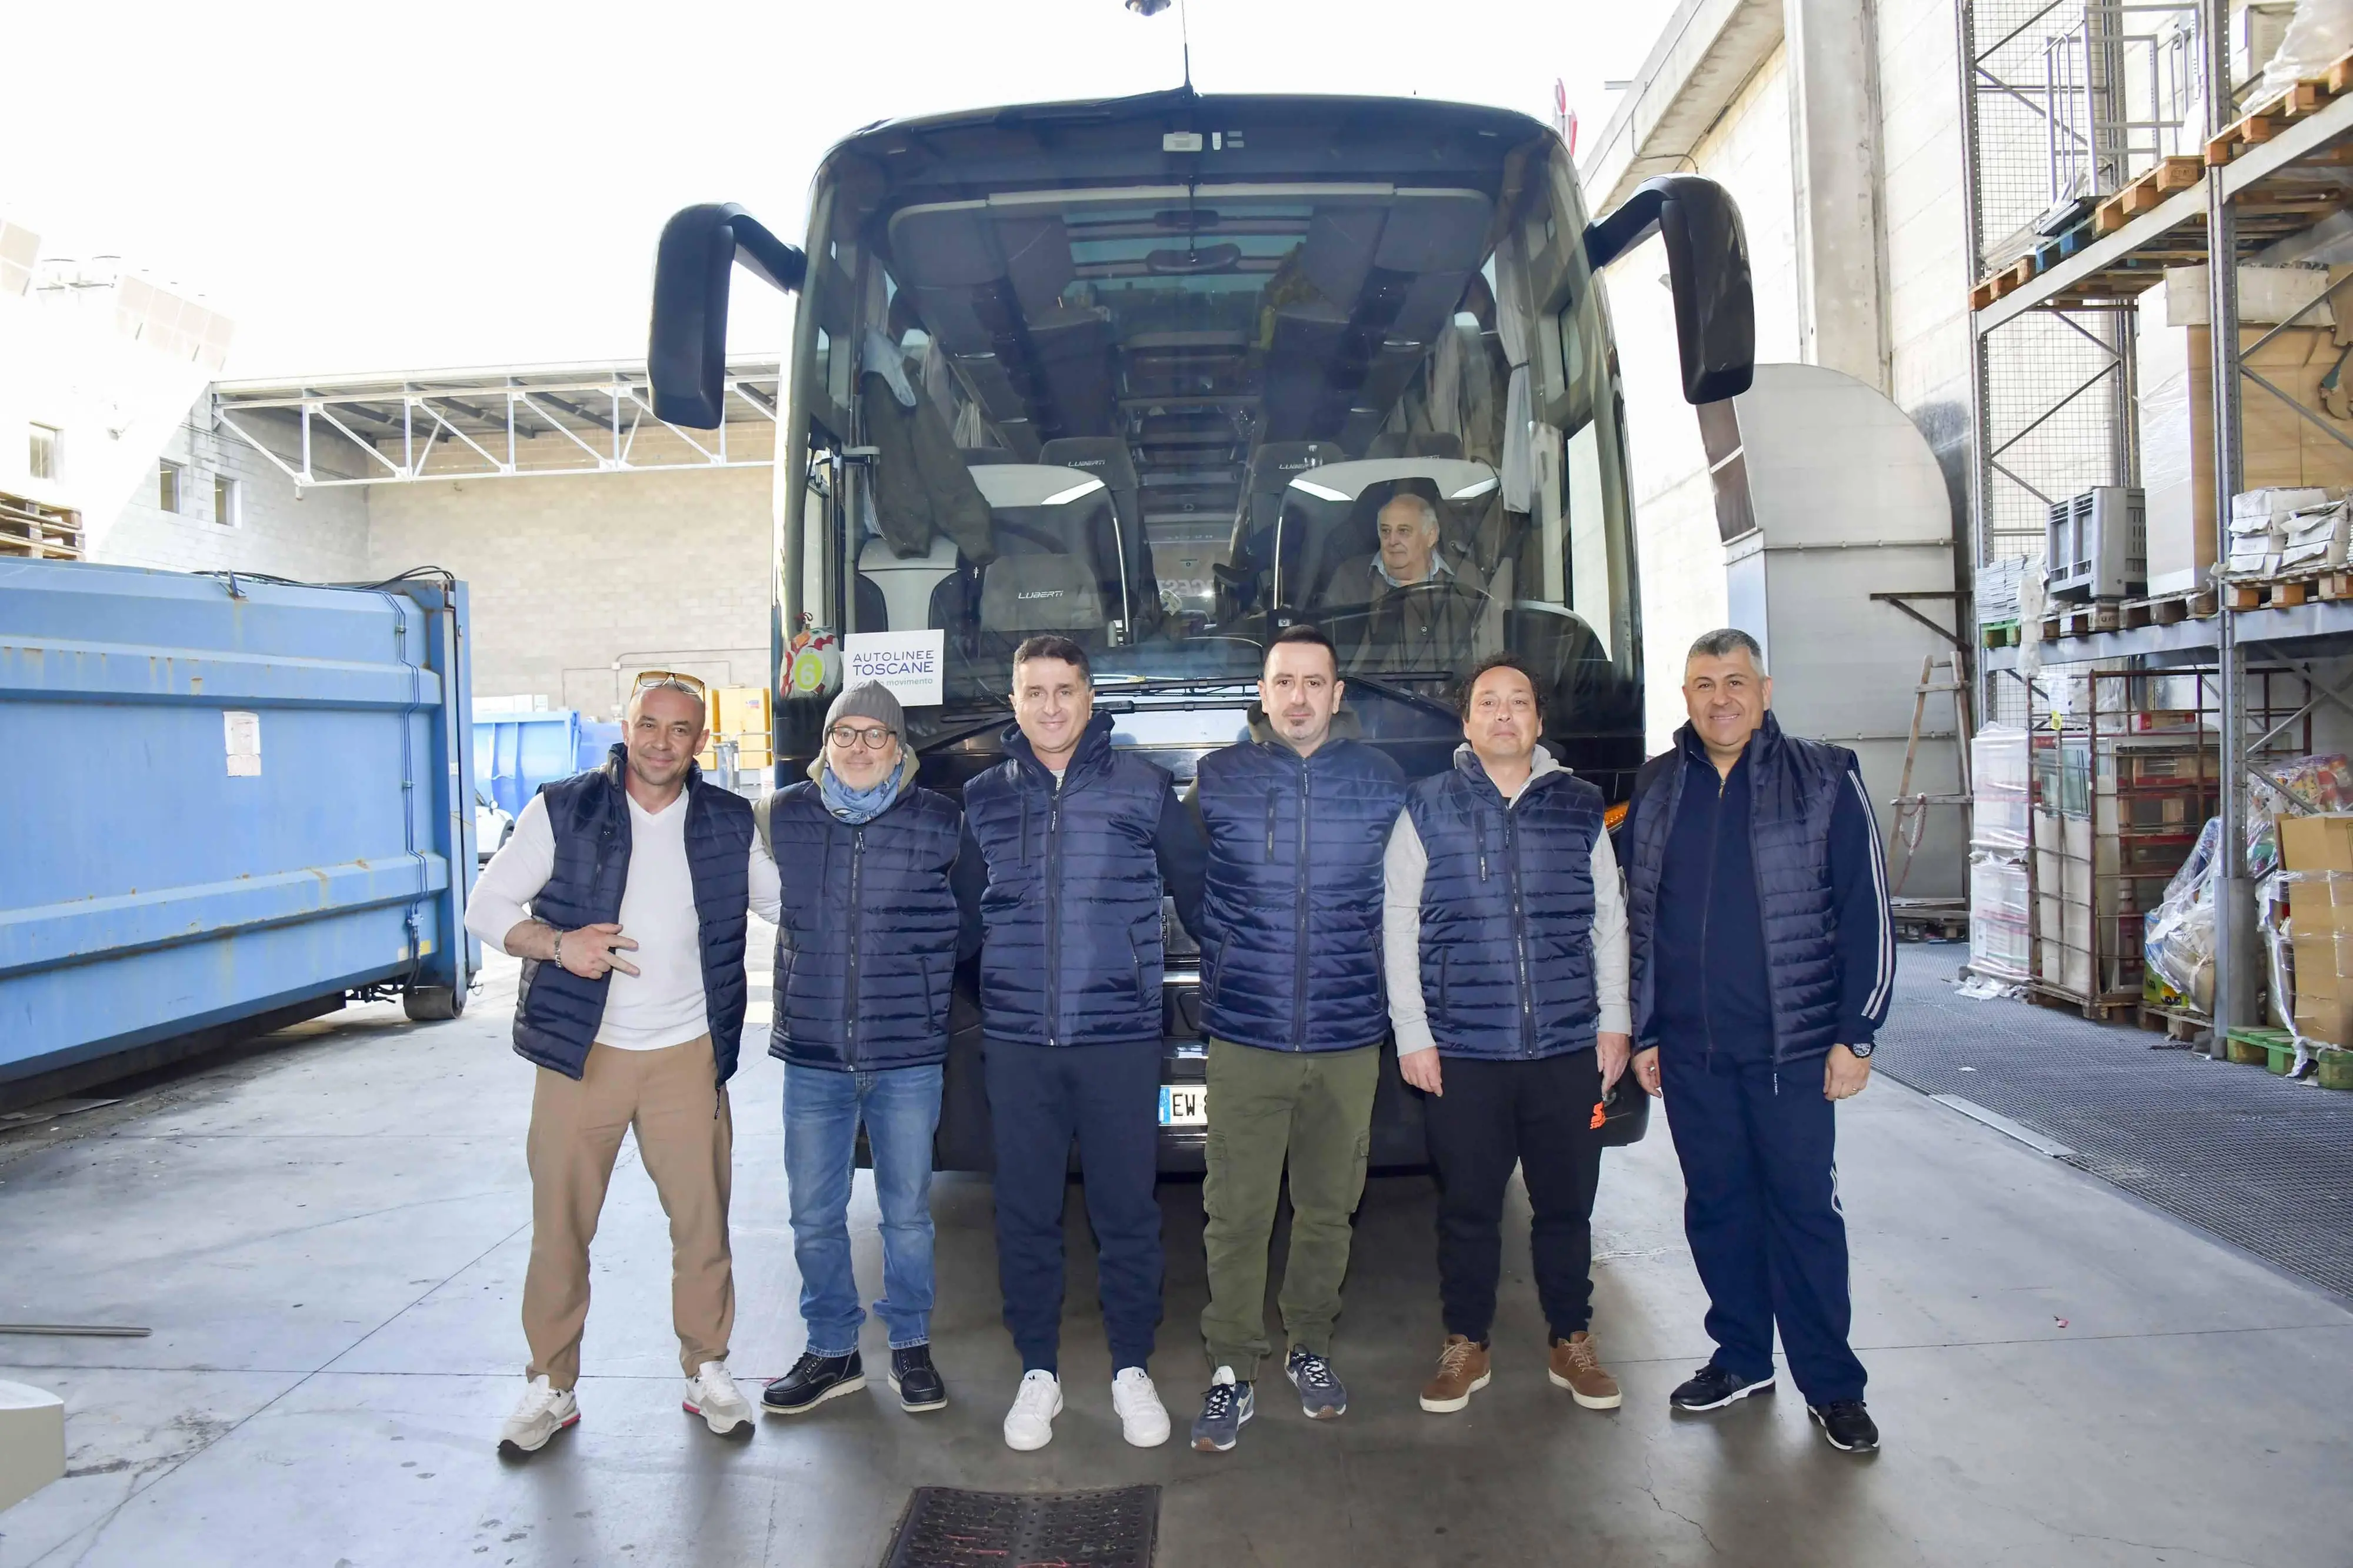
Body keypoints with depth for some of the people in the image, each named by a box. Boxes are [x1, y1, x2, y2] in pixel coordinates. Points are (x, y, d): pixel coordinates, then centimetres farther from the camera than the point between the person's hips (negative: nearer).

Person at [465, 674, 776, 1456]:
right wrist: (556, 943, -16)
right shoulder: (562, 810, -2)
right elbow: (486, 907, 0)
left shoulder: (729, 822, 4)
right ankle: (550, 1387, 23)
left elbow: (786, 900, 17)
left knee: (703, 1221, 5)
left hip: (687, 1055, 1)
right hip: (580, 1052, -1)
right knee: (560, 1226, 6)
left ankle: (707, 1371, 23)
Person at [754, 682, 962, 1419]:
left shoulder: (941, 824, -3)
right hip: (812, 1055, 2)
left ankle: (910, 1346, 27)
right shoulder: (783, 817, 3)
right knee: (815, 1216, 9)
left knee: (908, 1213, 9)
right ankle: (831, 1350, 26)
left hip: (909, 1056, -2)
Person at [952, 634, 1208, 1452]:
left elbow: (1195, 889, 9)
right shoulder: (985, 799, 9)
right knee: (1026, 1213, 8)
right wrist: (987, 992, 12)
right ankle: (1039, 1373, 23)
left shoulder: (1143, 787, 2)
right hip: (1016, 1041, 2)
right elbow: (966, 913, 17)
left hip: (1121, 1037, -1)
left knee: (1127, 1210, 6)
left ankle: (1132, 1371, 22)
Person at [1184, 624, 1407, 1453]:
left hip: (1348, 1039, 1)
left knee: (1328, 1207, 12)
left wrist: (1378, 983, 12)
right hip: (1245, 1039, -1)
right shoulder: (1217, 779, 1)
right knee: (1236, 1214, 0)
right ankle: (1231, 1371, 12)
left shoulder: (1381, 781, 3)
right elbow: (1190, 885, 14)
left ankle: (1309, 1348, 30)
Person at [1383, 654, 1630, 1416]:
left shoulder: (1580, 807, 8)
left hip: (1569, 1048, 2)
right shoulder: (1426, 808, 3)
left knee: (1567, 1205, 11)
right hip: (1462, 1052, -1)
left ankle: (1573, 1344, 27)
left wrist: (1614, 1020, 6)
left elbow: (1609, 920, 12)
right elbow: (1398, 925, 2)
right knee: (1468, 1207, 7)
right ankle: (1466, 1347, 23)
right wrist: (1412, 1033, -4)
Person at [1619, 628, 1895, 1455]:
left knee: (1804, 1209, 3)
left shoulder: (1824, 779, -1)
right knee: (1716, 1206, 12)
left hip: (1792, 1045, -3)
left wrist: (1856, 1035, -7)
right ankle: (1742, 1359, 27)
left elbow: (1867, 913, -2)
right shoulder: (1655, 788, 8)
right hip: (1688, 1048, 3)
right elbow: (1636, 920, 12)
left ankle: (1831, 1384, 17)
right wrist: (1642, 1031, 10)